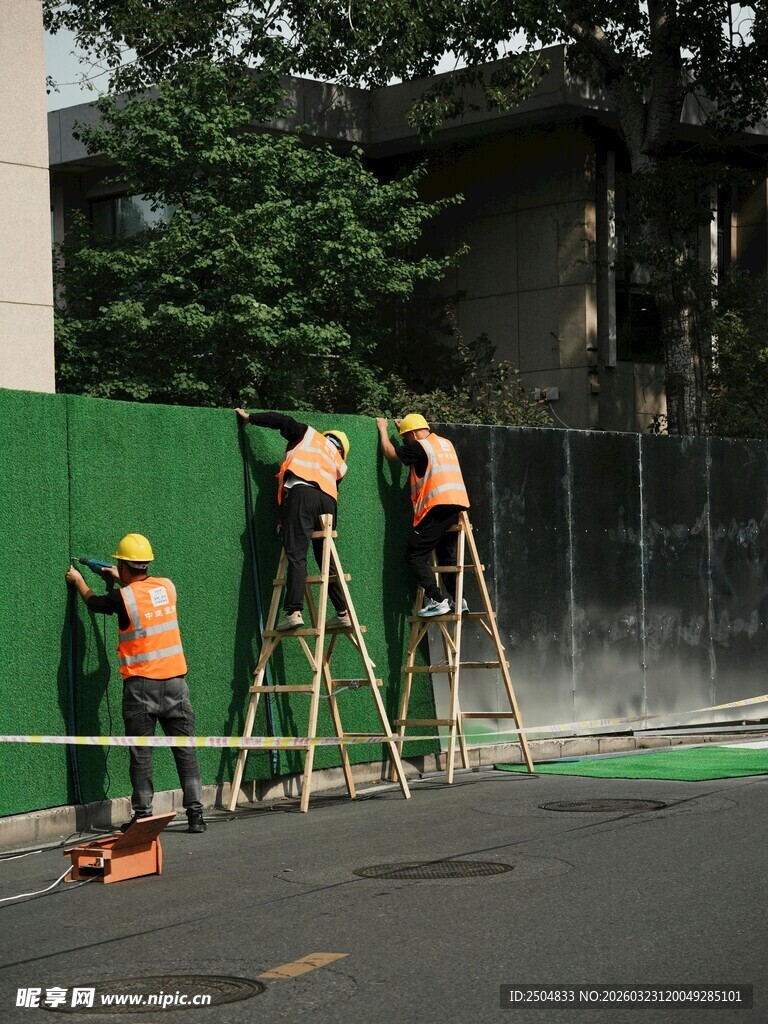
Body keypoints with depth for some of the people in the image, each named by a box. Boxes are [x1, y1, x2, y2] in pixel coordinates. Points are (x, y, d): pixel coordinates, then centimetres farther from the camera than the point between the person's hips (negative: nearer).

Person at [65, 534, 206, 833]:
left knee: (141, 753, 4)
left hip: (141, 685, -4)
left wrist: (78, 581, 31)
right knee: (185, 749, 4)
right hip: (175, 682, 4)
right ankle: (195, 813, 0)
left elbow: (94, 602, 12)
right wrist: (123, 580, 42)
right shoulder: (167, 586, 4)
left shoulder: (124, 598, -9)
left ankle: (143, 815, 5)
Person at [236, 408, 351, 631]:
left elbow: (283, 421, 18)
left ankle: (294, 612, -26)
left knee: (296, 555, -14)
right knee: (326, 560, 13)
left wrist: (250, 417, 30)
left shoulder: (310, 435, 24)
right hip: (328, 501, 5)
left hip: (301, 491, -4)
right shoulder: (339, 462, 31)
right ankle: (343, 613, 12)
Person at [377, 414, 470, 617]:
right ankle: (457, 598, 11)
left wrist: (383, 429, 25)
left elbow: (390, 452, 8)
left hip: (438, 508, -8)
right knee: (446, 555, 21)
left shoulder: (419, 447, -3)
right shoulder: (446, 444, 21)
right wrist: (404, 427, 46)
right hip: (458, 505, 8)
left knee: (415, 556, -3)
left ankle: (437, 600, -13)